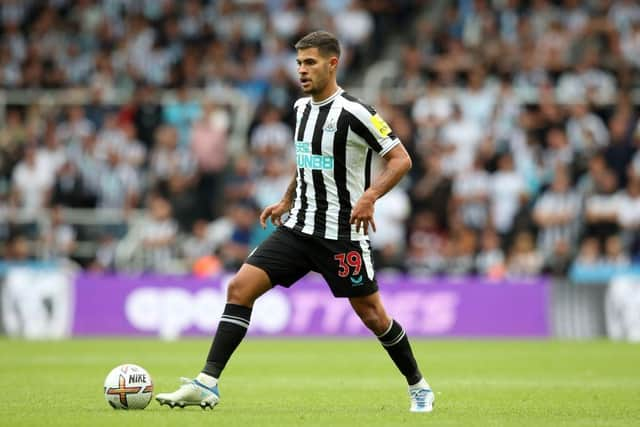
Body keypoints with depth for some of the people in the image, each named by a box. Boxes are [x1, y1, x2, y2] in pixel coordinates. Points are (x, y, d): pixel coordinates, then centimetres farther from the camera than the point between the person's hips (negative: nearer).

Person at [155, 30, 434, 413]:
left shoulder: (353, 112, -14)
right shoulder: (302, 107, 9)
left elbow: (401, 159, -14)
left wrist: (369, 196, -27)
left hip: (342, 234, -7)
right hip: (299, 227, 7)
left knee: (371, 314, 2)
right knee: (240, 287, -8)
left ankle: (419, 388, 25)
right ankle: (207, 385, -10)